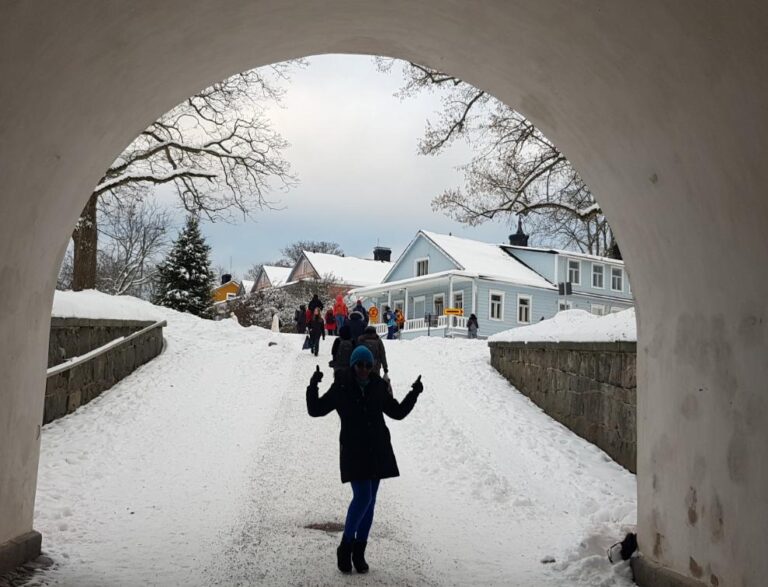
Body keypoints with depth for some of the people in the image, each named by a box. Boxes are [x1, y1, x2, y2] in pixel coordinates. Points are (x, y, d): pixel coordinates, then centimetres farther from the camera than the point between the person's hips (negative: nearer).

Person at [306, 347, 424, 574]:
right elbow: (315, 410, -2)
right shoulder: (341, 388, -5)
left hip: (377, 451, 4)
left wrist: (414, 393, 3)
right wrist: (313, 386, -17)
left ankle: (359, 552, 20)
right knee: (363, 497, -14)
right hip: (354, 451, -4)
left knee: (369, 500, 7)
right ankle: (345, 547, 5)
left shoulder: (378, 387, 4)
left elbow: (398, 412, 14)